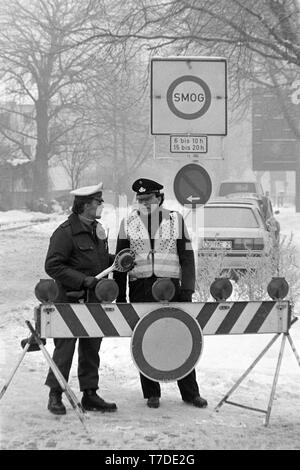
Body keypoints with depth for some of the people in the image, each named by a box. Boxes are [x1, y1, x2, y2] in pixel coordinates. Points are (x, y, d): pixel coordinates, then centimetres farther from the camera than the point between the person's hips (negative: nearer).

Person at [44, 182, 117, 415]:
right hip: (70, 300, -8)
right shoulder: (66, 232, -14)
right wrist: (83, 280, -20)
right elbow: (53, 266, -17)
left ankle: (90, 394, 19)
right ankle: (55, 396, 6)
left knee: (92, 348, 11)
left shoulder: (97, 229, 14)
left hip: (94, 300, 8)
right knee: (65, 346, -3)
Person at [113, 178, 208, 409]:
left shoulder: (175, 220, 6)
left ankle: (190, 392, 9)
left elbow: (187, 257, 5)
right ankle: (151, 393, 13)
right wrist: (119, 296, 5)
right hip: (140, 290, 1)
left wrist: (187, 289, -4)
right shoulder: (128, 223, 8)